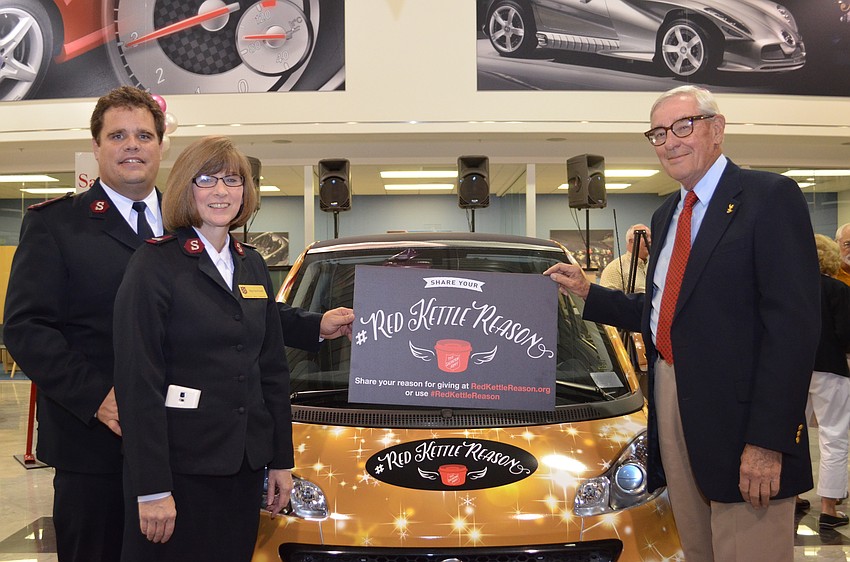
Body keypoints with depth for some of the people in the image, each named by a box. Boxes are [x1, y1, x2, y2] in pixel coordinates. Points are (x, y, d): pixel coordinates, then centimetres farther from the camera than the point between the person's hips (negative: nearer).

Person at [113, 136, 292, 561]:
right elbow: (138, 383, -14)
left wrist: (281, 461, 10)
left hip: (244, 463, 6)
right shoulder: (155, 263, -9)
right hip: (178, 468, -6)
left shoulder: (252, 265, 12)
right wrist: (152, 488, -18)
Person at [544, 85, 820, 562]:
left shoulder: (769, 197, -8)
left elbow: (794, 321, -16)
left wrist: (768, 440, -21)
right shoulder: (666, 215, 18)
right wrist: (588, 293, 12)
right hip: (672, 404, 7)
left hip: (736, 413, -7)